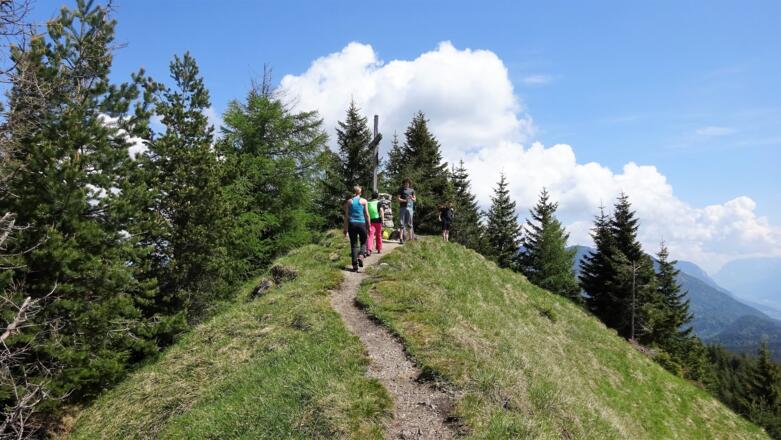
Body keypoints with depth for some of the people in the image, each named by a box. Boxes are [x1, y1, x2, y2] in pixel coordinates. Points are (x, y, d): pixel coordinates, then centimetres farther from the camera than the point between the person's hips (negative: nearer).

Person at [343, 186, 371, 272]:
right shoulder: (364, 201, 2)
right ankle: (360, 256, -11)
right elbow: (367, 215, 0)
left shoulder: (349, 201, 6)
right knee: (363, 243, 16)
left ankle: (355, 265, 3)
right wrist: (368, 227, 7)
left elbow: (346, 216, 4)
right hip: (361, 223, -1)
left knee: (353, 245, 7)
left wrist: (345, 228, 8)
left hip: (352, 224, 1)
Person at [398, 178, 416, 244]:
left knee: (409, 222, -2)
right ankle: (401, 237, -6)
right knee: (402, 222, -4)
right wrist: (404, 200, -15)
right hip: (402, 207, -1)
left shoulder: (412, 190, 13)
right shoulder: (401, 190, 9)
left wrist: (411, 198, -9)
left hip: (410, 207, 1)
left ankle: (411, 237, -1)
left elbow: (415, 200, 14)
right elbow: (399, 199, 2)